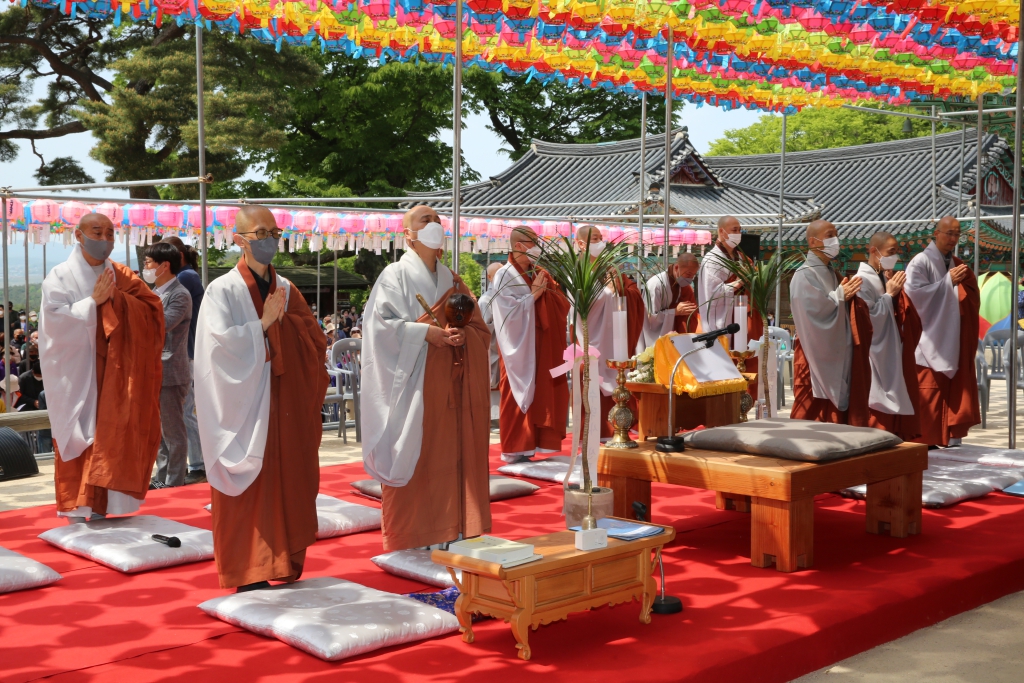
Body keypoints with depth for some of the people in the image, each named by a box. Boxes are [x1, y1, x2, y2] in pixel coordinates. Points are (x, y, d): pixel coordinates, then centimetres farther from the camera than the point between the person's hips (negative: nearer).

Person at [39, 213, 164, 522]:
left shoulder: (122, 276, 10)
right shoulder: (61, 276, 0)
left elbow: (152, 309, -1)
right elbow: (54, 319, -12)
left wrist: (115, 298, -14)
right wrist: (93, 301, -14)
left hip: (114, 373, 3)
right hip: (76, 372, -3)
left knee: (112, 435, 0)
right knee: (79, 437, -2)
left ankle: (102, 505, 8)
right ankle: (78, 508, 4)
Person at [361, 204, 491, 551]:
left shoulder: (453, 281, 17)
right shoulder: (396, 275, 0)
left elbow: (480, 328, 14)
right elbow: (382, 323, -11)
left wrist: (462, 335, -7)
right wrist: (426, 332, -18)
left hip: (452, 386, 5)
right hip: (415, 383, -5)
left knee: (453, 454, 4)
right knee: (415, 457, -5)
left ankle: (450, 531, 11)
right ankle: (411, 538, 3)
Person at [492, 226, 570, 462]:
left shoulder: (538, 274, 13)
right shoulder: (504, 276, -7)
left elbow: (562, 304, 10)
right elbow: (509, 311, -17)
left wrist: (547, 288, -7)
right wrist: (534, 294, -14)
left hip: (541, 347, 7)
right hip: (519, 347, -7)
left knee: (543, 394, 5)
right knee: (519, 396, -3)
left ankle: (529, 444, 12)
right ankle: (514, 449, 4)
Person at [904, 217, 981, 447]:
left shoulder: (955, 264, 15)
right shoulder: (920, 261, -6)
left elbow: (973, 295, 14)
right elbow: (915, 292, -18)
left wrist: (965, 279, -7)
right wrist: (949, 280, -17)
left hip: (953, 339, 7)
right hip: (930, 338, -7)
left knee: (952, 389, 6)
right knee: (928, 391, -9)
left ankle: (950, 433, 12)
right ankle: (922, 439, -4)